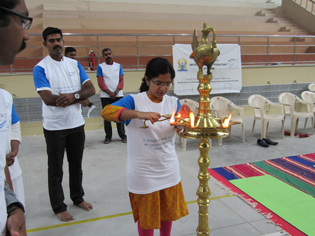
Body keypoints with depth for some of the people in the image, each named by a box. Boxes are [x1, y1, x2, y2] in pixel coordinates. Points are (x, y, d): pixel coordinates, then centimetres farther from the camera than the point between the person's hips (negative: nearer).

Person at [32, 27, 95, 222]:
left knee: (76, 165, 18)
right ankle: (59, 207, 26)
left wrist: (74, 96, -23)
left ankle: (78, 197, 38)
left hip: (77, 124, 4)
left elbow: (91, 89, -3)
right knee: (56, 170, 9)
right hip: (55, 127, -4)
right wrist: (79, 97, -12)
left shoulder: (74, 64, 4)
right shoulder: (41, 68, -9)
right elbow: (48, 98, -21)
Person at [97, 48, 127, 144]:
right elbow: (100, 82, -2)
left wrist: (116, 92, -9)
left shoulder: (118, 66, 11)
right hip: (105, 96, -1)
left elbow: (121, 80, 5)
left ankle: (122, 135, 11)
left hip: (118, 95, 1)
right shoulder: (100, 67, 4)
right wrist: (109, 92, -12)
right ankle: (108, 137, 12)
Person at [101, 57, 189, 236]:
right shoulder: (134, 101, -13)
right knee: (146, 217, 14)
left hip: (169, 171, 4)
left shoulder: (174, 102, 1)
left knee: (168, 212, 22)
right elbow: (106, 112, -28)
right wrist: (139, 114, -41)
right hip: (144, 174, -4)